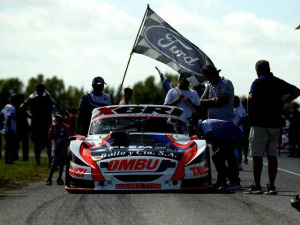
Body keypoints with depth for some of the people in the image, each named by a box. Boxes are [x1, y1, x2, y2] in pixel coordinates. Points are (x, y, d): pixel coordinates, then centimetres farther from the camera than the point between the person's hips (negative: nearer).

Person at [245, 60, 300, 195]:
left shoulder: (258, 82, -6)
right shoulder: (279, 82, 11)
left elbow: (251, 99, -21)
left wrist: (250, 115, -10)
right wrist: (283, 102, 15)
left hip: (259, 123, -5)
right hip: (275, 123, 5)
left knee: (257, 155, -3)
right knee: (272, 155, 8)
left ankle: (256, 186, -6)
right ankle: (272, 186, 6)